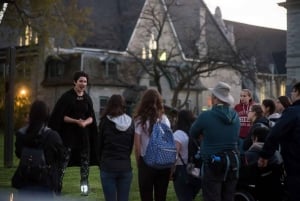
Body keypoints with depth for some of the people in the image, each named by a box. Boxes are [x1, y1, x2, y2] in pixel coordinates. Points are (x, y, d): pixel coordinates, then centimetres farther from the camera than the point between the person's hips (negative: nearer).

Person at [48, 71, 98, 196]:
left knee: (85, 159, 8)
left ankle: (84, 185, 18)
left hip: (84, 134, 5)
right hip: (69, 133, -5)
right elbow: (61, 116, -8)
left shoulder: (87, 98, 10)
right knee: (64, 159, -9)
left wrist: (85, 122, -13)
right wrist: (76, 121, -21)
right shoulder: (67, 96, -5)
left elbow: (91, 117, 9)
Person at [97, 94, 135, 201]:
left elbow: (99, 145, 1)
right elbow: (131, 146, 7)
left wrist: (100, 163, 14)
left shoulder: (105, 121, -5)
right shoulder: (130, 123, 1)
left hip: (108, 166, -2)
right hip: (126, 166, 2)